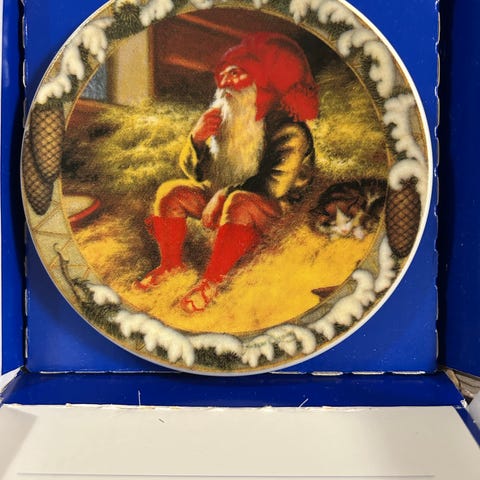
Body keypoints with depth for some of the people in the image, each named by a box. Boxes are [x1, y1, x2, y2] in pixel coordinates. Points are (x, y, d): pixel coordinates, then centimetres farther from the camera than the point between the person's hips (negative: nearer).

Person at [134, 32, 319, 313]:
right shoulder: (223, 118, 0)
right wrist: (197, 139, -19)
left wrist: (226, 195, -27)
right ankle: (172, 264, 1)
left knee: (239, 204, -38)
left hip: (273, 207, -6)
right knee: (170, 192, -11)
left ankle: (211, 282, -27)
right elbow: (195, 173, 1)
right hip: (221, 194, 6)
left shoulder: (288, 131, -17)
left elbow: (274, 185, -24)